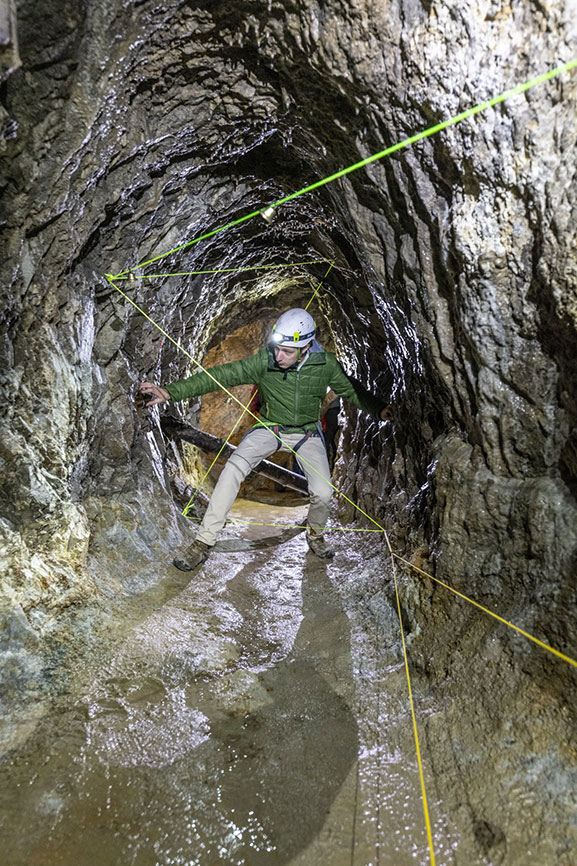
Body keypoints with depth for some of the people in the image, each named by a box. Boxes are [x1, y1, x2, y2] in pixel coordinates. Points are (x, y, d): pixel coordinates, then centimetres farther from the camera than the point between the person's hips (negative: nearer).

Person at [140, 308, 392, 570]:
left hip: (307, 433, 1)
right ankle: (204, 541, -14)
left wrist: (380, 409, -13)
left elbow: (352, 391, 1)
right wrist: (171, 391, -30)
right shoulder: (264, 361, -22)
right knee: (233, 468, -24)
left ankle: (315, 534, 21)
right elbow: (222, 375, -23)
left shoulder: (326, 364, -17)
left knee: (323, 493, -15)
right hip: (270, 428, 0)